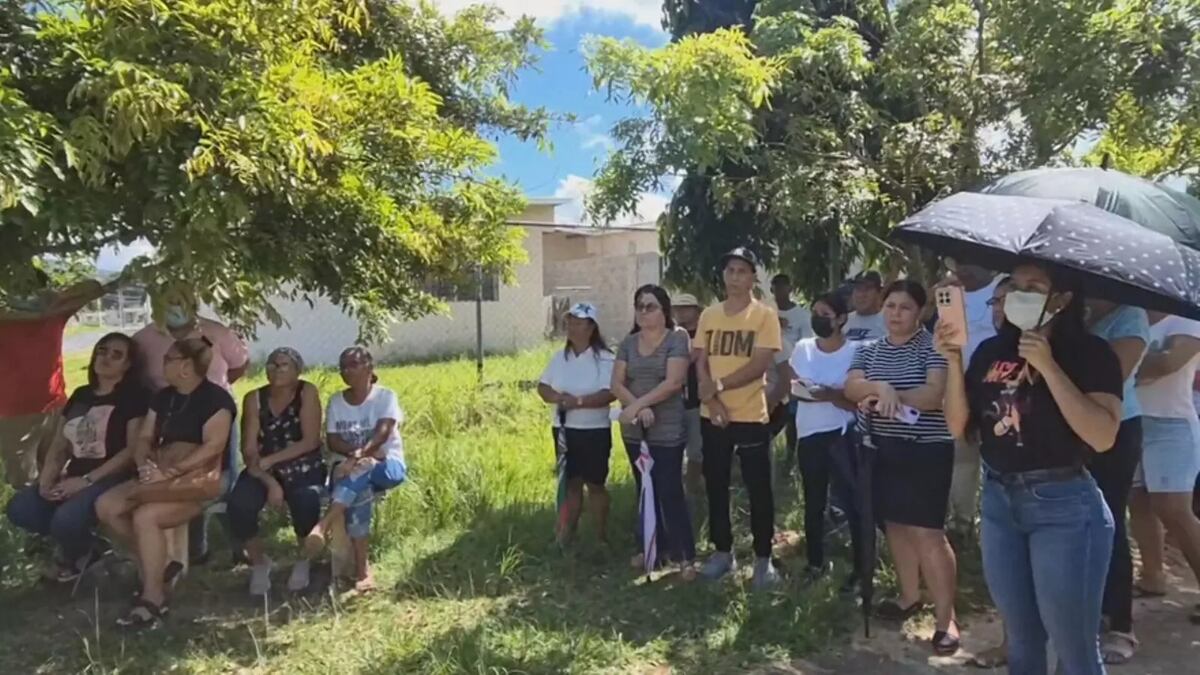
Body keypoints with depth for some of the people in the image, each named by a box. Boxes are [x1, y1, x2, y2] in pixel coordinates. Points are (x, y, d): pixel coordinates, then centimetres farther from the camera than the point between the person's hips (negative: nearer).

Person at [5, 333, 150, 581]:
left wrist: (87, 480, -18)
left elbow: (134, 449, -14)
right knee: (19, 509, -13)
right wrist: (46, 479, -3)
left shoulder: (134, 396, -7)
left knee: (66, 519, -30)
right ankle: (86, 544, 6)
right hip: (73, 478, 7)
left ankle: (76, 556, 7)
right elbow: (60, 444, 16)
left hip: (111, 479, -7)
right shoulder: (81, 395, 16)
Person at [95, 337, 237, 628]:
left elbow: (213, 446, -20)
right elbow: (144, 438, 13)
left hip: (200, 481, -9)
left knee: (145, 515, -29)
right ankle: (158, 564, 5)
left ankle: (153, 598, -19)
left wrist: (172, 472, -24)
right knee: (106, 506, -7)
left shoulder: (216, 399, -12)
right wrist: (145, 464, -9)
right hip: (163, 477, 9)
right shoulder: (163, 397, 15)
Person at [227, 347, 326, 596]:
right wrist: (270, 482, -21)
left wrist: (271, 460, -19)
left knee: (305, 501, -33)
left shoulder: (307, 392, -8)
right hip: (263, 470, 3)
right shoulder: (254, 398, -1)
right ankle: (259, 562, 3)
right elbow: (249, 449, -7)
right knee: (238, 505, -25)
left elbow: (310, 441, -14)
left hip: (303, 469, -2)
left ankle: (303, 560, -2)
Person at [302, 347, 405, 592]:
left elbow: (382, 433, -19)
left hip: (388, 466, -2)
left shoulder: (385, 396, -4)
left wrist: (359, 457, -35)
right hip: (353, 467, 2)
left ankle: (322, 526, -43)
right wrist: (363, 451, -19)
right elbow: (333, 441, -1)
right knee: (360, 490, -33)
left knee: (360, 470, -37)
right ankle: (362, 568, -33)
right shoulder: (336, 401, 8)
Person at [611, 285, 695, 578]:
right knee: (645, 491, 14)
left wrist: (636, 405, -18)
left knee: (670, 493, -4)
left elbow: (673, 382, -18)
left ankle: (686, 555, 6)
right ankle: (653, 546, 28)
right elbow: (616, 384, 1)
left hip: (667, 431, -5)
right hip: (634, 430, 6)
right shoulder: (628, 343, 8)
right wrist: (638, 407, -17)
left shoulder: (677, 339, -7)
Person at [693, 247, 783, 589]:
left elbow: (759, 365, -14)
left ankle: (763, 558, 16)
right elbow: (700, 363, 4)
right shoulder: (709, 315, 7)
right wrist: (711, 398, -12)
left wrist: (718, 385, -16)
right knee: (715, 486, 12)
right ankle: (722, 550, 27)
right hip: (712, 416, 4)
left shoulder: (765, 315, -5)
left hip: (751, 416, -4)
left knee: (758, 489, 3)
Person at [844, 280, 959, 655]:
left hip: (926, 451, -5)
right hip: (882, 450, 6)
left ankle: (945, 617, 4)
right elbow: (850, 388, -6)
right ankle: (910, 597, 31)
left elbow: (936, 394, -18)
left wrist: (886, 397, -20)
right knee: (896, 525, 14)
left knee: (927, 533, -7)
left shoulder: (932, 347, -7)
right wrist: (881, 388, -25)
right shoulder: (869, 350, 9)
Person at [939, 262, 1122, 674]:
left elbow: (1102, 436, -20)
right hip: (998, 501, 5)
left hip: (1064, 505, -5)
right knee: (1021, 641, 18)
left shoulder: (1090, 353, -7)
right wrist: (954, 360, -9)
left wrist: (1048, 366, -22)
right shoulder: (990, 352, 6)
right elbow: (958, 426, 2)